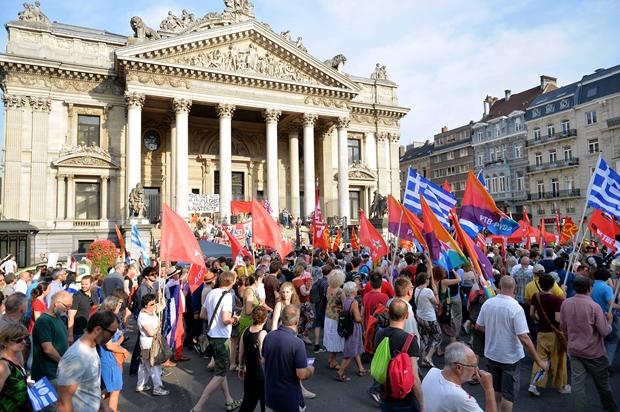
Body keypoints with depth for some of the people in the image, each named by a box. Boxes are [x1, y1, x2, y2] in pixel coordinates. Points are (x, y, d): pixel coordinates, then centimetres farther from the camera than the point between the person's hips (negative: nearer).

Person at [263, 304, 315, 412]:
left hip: (270, 394, 5)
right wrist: (311, 370, -3)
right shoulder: (297, 343, -27)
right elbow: (302, 375, -23)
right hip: (289, 398, -5)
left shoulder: (268, 336, -9)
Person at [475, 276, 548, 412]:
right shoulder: (516, 308, -22)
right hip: (509, 357, -4)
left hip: (491, 354, 5)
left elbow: (478, 326, 3)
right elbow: (524, 338, -24)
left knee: (495, 389, 23)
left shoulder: (487, 303, -8)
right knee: (509, 393, 10)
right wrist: (539, 361, -15)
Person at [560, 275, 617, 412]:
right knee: (602, 383, 18)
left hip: (574, 350, 2)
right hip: (594, 351, -2)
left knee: (577, 383, 4)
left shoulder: (566, 303, -6)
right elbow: (604, 331, -14)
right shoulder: (593, 306, -19)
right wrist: (609, 322, 6)